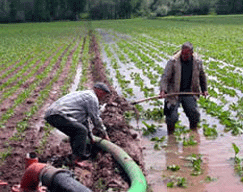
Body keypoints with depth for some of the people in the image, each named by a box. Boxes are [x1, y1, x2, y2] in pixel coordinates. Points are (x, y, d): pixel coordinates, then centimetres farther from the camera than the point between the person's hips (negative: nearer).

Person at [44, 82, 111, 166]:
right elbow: (96, 119, 1)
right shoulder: (92, 97, -1)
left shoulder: (84, 94, 31)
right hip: (58, 115, -11)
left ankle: (76, 156, 18)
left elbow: (84, 119, 38)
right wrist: (104, 134, 16)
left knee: (76, 134, 23)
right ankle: (79, 159, -22)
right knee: (82, 131, -17)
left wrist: (90, 137, 43)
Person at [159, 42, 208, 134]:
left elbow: (202, 76, 18)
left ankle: (193, 130, 26)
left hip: (189, 93, 3)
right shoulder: (173, 61, -12)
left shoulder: (197, 62, 1)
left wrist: (204, 89, 17)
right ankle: (170, 132, 20)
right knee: (172, 118, -11)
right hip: (174, 93, -3)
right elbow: (165, 77, -13)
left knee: (195, 115, -5)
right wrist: (163, 90, -27)